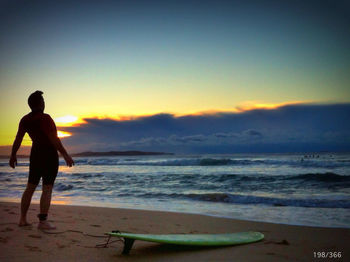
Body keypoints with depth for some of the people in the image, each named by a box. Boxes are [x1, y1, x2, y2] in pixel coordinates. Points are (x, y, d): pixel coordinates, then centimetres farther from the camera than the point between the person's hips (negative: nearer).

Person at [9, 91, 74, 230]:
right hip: (49, 155, -7)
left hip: (35, 154, 7)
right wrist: (65, 155, -18)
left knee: (30, 188, 13)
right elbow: (54, 139, -21)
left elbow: (18, 139, 9)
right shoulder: (45, 118, -17)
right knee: (47, 189, -4)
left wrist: (13, 155, 21)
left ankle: (23, 219, 16)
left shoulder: (25, 119, 3)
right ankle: (43, 222, -5)